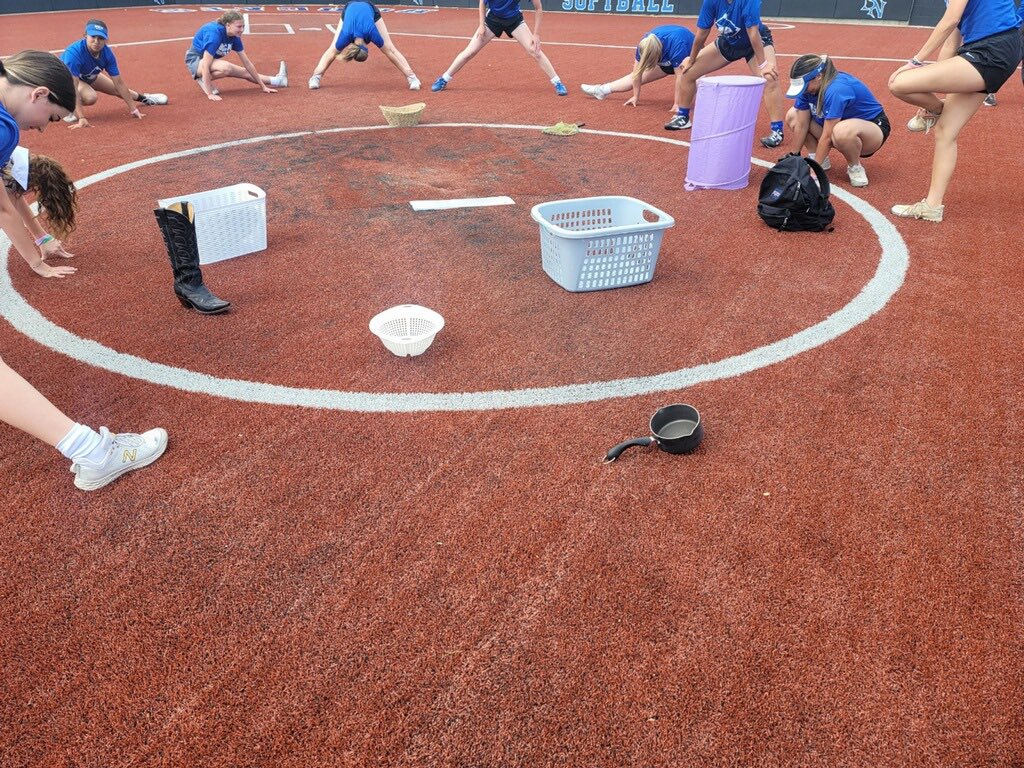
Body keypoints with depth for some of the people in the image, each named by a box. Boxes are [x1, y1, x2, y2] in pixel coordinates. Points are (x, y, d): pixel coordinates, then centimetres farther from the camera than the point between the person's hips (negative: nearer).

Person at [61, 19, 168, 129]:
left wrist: (133, 109, -14)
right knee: (90, 97, -36)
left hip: (88, 76, 6)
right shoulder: (73, 53, -41)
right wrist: (81, 118, -53)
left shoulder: (107, 53, -24)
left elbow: (119, 83, -15)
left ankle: (144, 98, 51)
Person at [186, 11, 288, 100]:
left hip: (213, 60, 7)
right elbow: (205, 66, -35)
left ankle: (277, 80, 22)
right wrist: (210, 94, -38)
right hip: (195, 60, -7)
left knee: (245, 72, 5)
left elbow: (247, 63, -2)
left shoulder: (235, 37, -10)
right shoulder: (214, 33, -33)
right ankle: (204, 80, -12)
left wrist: (263, 86, -3)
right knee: (226, 67, -35)